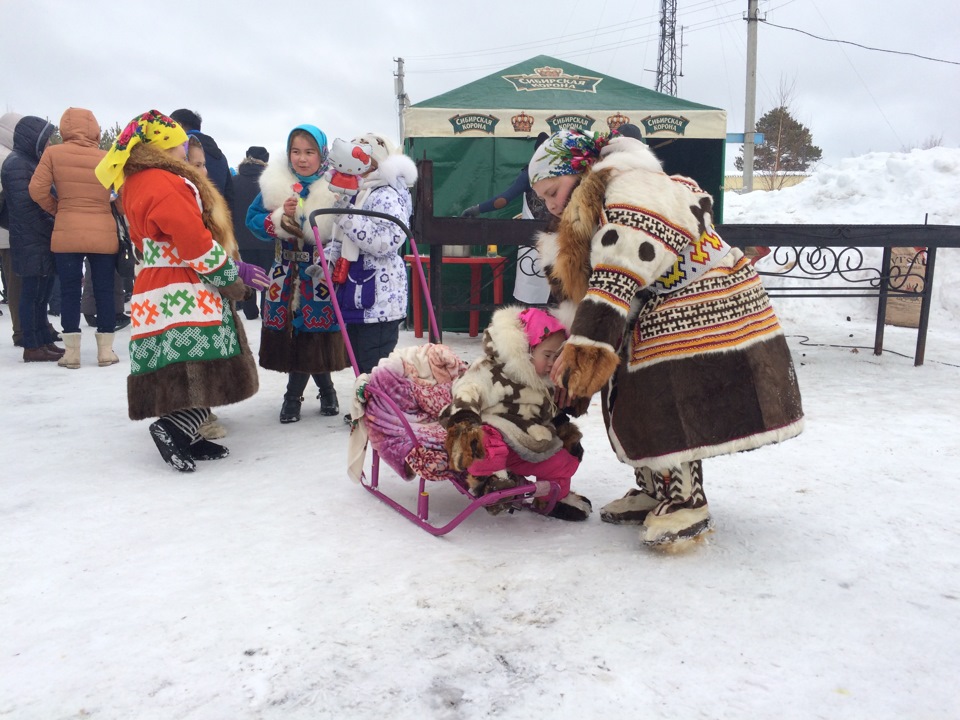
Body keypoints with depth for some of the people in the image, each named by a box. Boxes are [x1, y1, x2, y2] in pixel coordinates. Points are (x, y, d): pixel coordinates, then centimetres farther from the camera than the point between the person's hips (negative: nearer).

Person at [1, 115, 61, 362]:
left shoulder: (30, 161, 18)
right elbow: (25, 206, -18)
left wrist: (51, 230, 11)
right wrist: (50, 229, -14)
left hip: (42, 242, 9)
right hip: (32, 242, -9)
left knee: (41, 294, 13)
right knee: (33, 294, -5)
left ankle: (45, 342, 20)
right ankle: (32, 347, 1)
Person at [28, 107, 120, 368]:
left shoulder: (53, 153, -1)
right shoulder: (107, 158, 1)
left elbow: (37, 190, -4)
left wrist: (56, 209, 12)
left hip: (66, 234, 0)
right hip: (104, 235, 0)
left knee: (69, 291, 8)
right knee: (104, 291, 7)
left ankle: (71, 352, 10)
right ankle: (105, 351, 10)